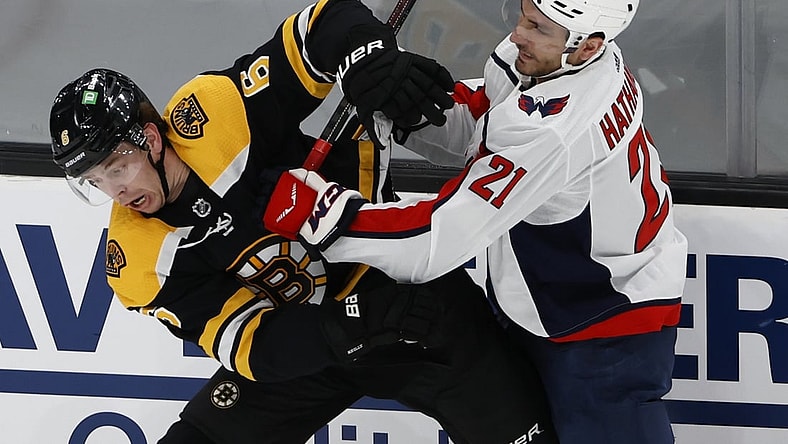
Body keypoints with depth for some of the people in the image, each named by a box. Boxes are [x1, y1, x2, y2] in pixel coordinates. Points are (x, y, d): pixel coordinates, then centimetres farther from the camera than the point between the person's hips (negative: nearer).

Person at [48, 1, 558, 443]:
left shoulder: (215, 111, -21)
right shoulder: (139, 259, -12)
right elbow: (241, 341, -19)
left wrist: (373, 66, -40)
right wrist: (346, 329, -36)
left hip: (408, 293, -3)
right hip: (293, 341, 3)